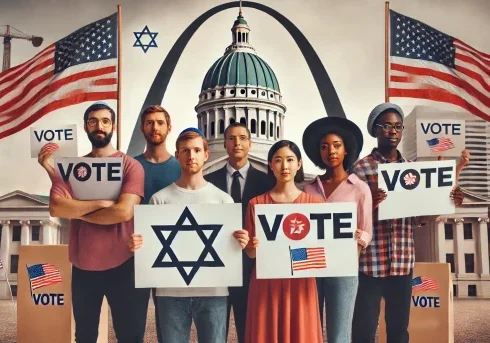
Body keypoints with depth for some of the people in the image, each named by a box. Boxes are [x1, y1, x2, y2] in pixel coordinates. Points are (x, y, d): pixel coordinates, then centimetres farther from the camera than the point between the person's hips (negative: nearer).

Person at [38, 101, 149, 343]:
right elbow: (56, 208, -9)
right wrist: (100, 203, -16)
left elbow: (124, 212, -19)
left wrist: (77, 211, -7)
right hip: (83, 267, 4)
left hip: (123, 266, -3)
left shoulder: (131, 166, -4)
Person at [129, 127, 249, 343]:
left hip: (212, 291, 0)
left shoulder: (222, 199, 6)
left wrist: (240, 244, -15)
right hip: (171, 292, 0)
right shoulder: (160, 199, 5)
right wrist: (137, 245, -15)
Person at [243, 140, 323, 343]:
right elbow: (250, 253, 3)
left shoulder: (313, 203, 3)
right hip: (266, 284, 0)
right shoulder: (256, 203, 3)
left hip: (300, 284, 0)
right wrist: (253, 246, -18)